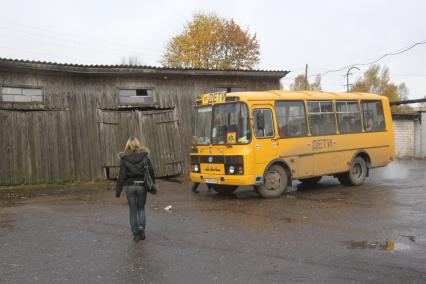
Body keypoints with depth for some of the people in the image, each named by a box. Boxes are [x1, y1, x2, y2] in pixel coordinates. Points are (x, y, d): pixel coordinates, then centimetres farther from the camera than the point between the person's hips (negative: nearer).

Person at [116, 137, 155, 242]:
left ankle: (136, 234, 11)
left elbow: (122, 175, -6)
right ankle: (141, 226, -5)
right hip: (142, 186, 1)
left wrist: (118, 190, 0)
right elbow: (151, 171, -3)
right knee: (141, 208, 17)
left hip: (130, 186, -1)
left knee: (133, 210, 9)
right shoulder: (144, 155, -1)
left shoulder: (124, 158, -3)